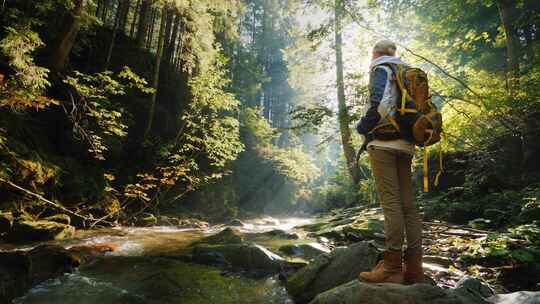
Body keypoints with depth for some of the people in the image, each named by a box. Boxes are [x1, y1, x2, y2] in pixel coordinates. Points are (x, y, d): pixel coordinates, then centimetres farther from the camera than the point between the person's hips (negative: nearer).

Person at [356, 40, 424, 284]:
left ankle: (392, 267, -9)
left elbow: (379, 103, -15)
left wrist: (363, 127, -3)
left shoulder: (381, 69, 2)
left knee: (390, 202, -11)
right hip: (405, 144, 8)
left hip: (384, 142, -8)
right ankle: (413, 267, 7)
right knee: (408, 203, 4)